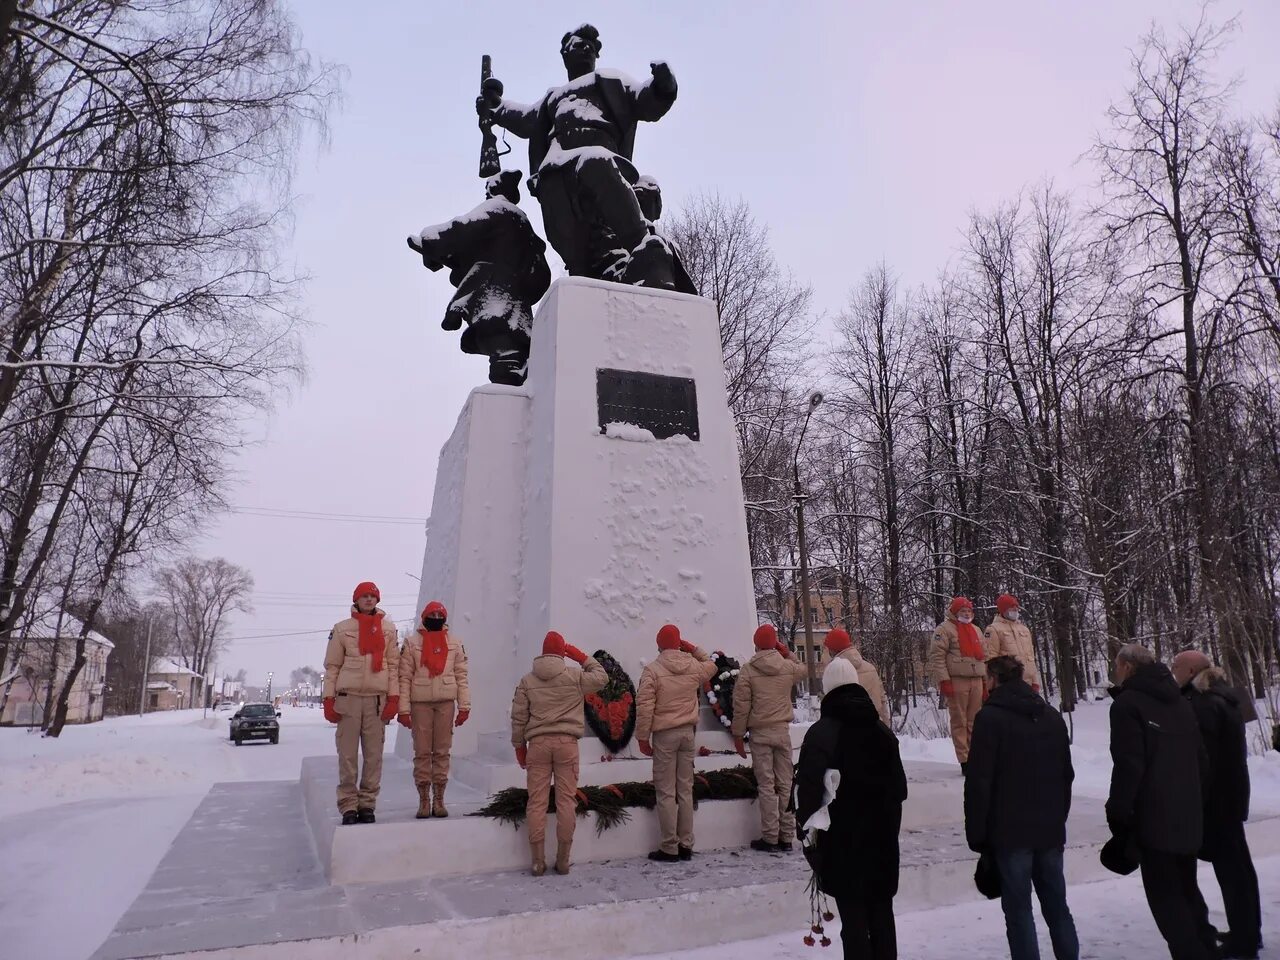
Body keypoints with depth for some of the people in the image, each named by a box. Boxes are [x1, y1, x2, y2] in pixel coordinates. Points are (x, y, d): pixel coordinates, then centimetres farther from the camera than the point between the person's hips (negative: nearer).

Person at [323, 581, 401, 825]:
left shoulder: (388, 628, 10)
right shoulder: (342, 628, 7)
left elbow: (393, 664, 8)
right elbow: (332, 666, 6)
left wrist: (394, 696, -1)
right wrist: (329, 697, -2)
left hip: (378, 698, 1)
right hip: (348, 696, -1)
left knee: (374, 754, 1)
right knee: (347, 755, -1)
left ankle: (367, 804, 9)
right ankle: (348, 806, 6)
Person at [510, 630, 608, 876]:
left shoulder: (527, 681, 4)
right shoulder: (574, 676, -2)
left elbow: (518, 717, 5)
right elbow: (601, 678, 14)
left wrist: (519, 745, 15)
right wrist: (583, 658, 16)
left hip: (538, 743, 1)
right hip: (567, 742, -1)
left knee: (537, 801, 5)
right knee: (566, 800, 5)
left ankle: (538, 861, 7)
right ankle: (563, 860, 10)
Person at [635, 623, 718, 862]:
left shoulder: (652, 670, -11)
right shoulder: (695, 666, 2)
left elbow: (644, 706, -13)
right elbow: (711, 665, 25)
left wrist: (642, 737, -6)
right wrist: (694, 649, 21)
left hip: (664, 734, -4)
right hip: (687, 732, 4)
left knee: (666, 793, 1)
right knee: (685, 790, 11)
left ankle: (669, 848, 5)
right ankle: (686, 845, 16)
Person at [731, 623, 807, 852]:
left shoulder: (748, 670, -8)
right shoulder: (788, 667, 0)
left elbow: (741, 705, -7)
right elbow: (802, 671, 26)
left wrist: (738, 734, 1)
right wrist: (788, 655, 20)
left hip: (760, 733, -3)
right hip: (783, 731, 3)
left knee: (766, 786, 1)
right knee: (785, 784, 10)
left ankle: (770, 838, 4)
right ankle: (787, 836, 16)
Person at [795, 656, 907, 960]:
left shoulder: (822, 732, -13)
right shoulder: (882, 729, 7)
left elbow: (809, 786, -18)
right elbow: (899, 784, 13)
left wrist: (807, 826, -7)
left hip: (843, 837, -5)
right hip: (882, 834, 6)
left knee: (853, 915, 1)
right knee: (881, 912, 17)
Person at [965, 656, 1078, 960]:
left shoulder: (990, 717, -12)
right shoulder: (1052, 716, 10)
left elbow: (979, 782, -14)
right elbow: (1066, 774, 16)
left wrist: (976, 833, -6)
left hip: (1010, 831, -6)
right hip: (1050, 830, 6)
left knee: (1019, 910, 1)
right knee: (1057, 905, 16)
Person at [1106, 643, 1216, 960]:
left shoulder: (1127, 703, -13)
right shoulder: (1180, 702, 13)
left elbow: (1128, 765, -19)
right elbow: (1201, 759, 17)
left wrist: (1118, 813, -12)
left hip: (1153, 819, -8)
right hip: (1188, 816, 8)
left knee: (1166, 898, 0)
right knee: (1187, 891, 21)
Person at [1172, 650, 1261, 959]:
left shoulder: (1202, 705, -20)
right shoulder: (1222, 698, 11)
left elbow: (1201, 758, -22)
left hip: (1215, 798, -10)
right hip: (1231, 794, 10)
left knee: (1229, 865, -2)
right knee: (1238, 863, 18)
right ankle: (1248, 931, 29)